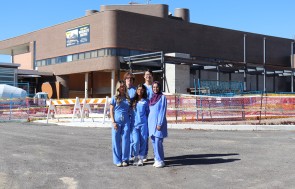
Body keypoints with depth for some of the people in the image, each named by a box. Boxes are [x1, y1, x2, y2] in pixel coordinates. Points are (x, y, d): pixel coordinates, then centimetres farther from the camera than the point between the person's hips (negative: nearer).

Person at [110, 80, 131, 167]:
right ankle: (117, 160, 11)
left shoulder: (128, 98, 9)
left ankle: (124, 159, 13)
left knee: (126, 140, 3)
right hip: (117, 121, -2)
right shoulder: (115, 98, 2)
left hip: (126, 121, 2)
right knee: (116, 141, 3)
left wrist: (130, 120, 2)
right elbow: (111, 111, 1)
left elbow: (130, 110, 13)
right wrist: (113, 122, -8)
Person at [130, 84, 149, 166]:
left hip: (143, 124, 0)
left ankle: (141, 158, 12)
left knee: (143, 141, 1)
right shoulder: (133, 100, 8)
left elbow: (148, 112, 11)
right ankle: (136, 157, 7)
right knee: (136, 141, -10)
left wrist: (148, 121, 6)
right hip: (134, 123, 0)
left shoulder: (145, 101, 7)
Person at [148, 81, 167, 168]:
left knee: (158, 142, -8)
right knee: (154, 142, 9)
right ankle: (156, 159, 16)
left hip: (158, 122, -6)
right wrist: (149, 122, 12)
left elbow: (163, 111, -9)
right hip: (151, 122, 6)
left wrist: (159, 124, -15)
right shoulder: (151, 98, 14)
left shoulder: (162, 97, -5)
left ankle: (160, 161, -1)